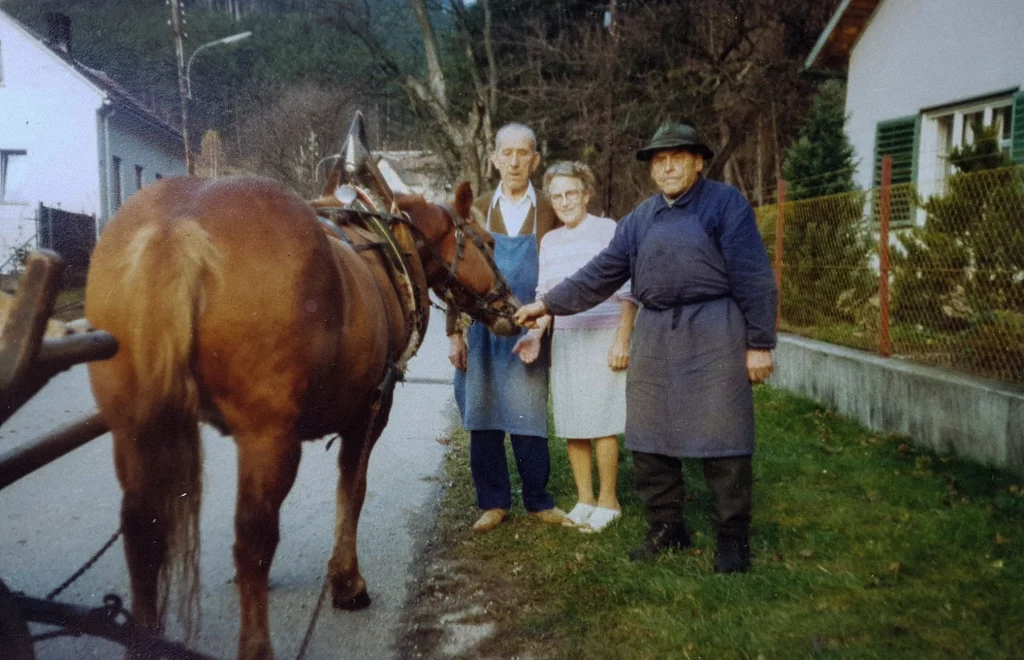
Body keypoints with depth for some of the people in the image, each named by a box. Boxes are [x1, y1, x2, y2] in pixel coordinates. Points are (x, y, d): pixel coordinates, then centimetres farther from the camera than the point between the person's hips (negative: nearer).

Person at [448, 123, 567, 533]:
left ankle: (538, 502, 19)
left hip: (529, 336, -2)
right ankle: (493, 503, 21)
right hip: (482, 334, 2)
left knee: (529, 424, 3)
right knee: (483, 424, 7)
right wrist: (454, 334, 2)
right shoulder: (477, 213, 7)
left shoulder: (550, 213, 1)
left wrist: (540, 330, -14)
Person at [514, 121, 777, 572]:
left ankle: (732, 536, 15)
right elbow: (601, 274, 13)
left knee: (722, 439, 0)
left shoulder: (725, 204, -3)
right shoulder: (640, 219, 13)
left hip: (714, 333, -5)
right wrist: (548, 305, 9)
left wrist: (760, 343, -10)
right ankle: (666, 528, 26)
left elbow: (754, 277, -7)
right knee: (648, 441, 10)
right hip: (654, 336, 6)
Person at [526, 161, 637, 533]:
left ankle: (607, 502, 12)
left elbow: (627, 293, -6)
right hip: (564, 341, 6)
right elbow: (545, 296, 14)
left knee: (601, 423, -2)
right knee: (571, 425, 8)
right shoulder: (549, 241, 13)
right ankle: (584, 500, 20)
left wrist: (622, 340, -12)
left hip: (602, 338, -5)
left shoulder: (608, 231, -3)